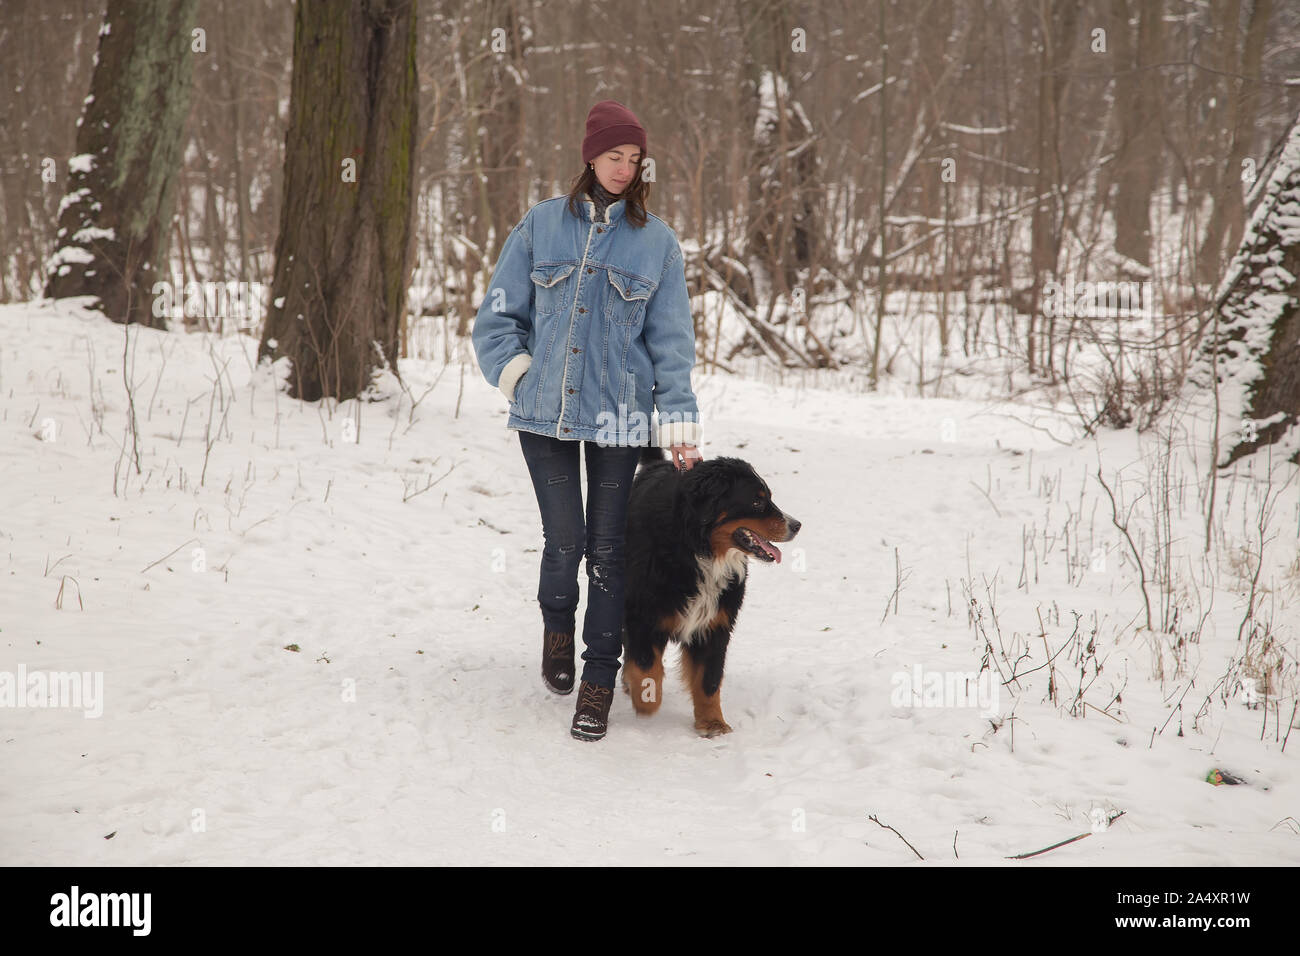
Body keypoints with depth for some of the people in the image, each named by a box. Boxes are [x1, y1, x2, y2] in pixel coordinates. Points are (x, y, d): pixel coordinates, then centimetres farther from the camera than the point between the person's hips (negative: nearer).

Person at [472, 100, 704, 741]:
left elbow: (670, 342, 6)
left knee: (606, 547, -1)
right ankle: (556, 624, 30)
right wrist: (515, 370, -2)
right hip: (545, 412, 0)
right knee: (564, 539, -4)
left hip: (618, 417, 0)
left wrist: (680, 424, 0)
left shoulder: (657, 242, 5)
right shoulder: (541, 225, 5)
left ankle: (598, 684, 10)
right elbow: (498, 314, 11)